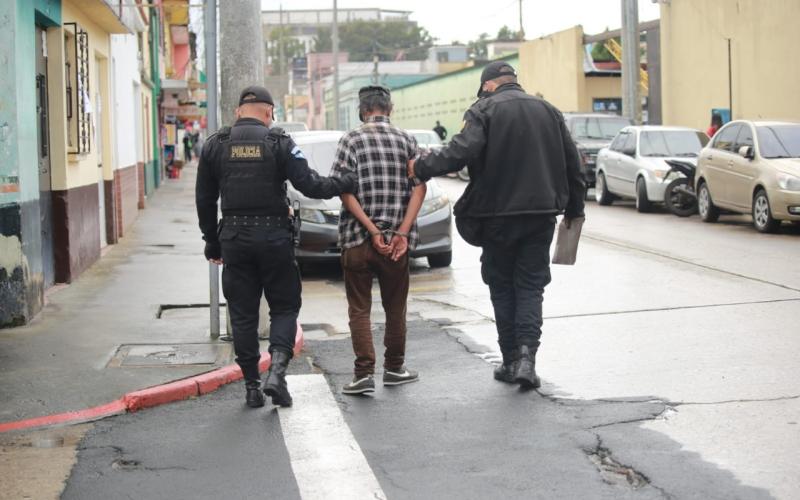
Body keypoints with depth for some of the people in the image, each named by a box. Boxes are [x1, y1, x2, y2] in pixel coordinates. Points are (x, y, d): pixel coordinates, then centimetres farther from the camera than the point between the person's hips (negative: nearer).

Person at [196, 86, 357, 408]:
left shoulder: (215, 145, 5)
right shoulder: (279, 143, -5)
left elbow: (204, 200, 8)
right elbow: (310, 185, -11)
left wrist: (212, 242, 17)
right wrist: (346, 183, 4)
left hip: (233, 237, 2)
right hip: (274, 236, -2)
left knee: (242, 314, 9)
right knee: (284, 306, 10)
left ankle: (252, 385, 10)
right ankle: (277, 369, -10)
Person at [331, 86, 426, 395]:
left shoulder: (351, 140, -1)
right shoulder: (407, 141, 6)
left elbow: (344, 191, -10)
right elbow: (419, 187, -5)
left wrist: (372, 231, -12)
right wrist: (402, 233, -10)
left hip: (358, 239, -2)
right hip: (397, 240, 2)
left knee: (359, 309, 4)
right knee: (395, 306, 15)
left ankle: (364, 373, -3)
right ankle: (394, 369, 24)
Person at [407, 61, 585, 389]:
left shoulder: (484, 110, -5)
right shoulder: (548, 110, 10)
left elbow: (463, 151, -21)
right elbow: (572, 163, 12)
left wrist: (421, 168, -10)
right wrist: (574, 210, 21)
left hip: (498, 215, -3)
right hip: (541, 214, 3)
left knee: (502, 287, 10)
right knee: (530, 286, 7)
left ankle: (511, 361, 12)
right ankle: (527, 355, -10)